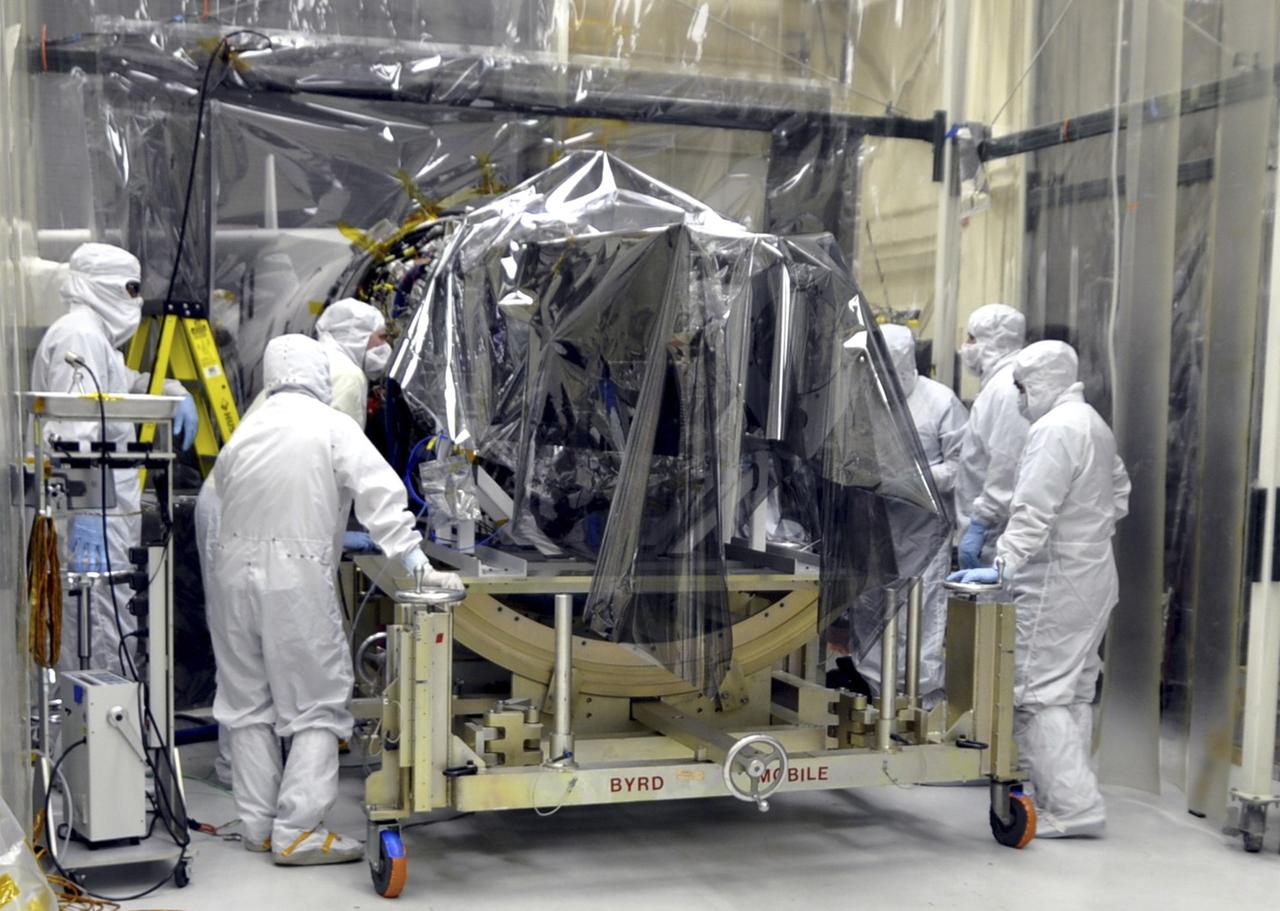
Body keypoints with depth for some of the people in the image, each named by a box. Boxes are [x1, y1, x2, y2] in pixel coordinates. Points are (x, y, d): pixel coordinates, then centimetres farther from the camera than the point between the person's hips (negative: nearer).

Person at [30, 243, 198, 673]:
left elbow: (126, 384, 41)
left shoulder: (95, 335, 21)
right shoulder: (79, 335, -12)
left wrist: (174, 392, 20)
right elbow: (76, 432, -22)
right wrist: (85, 515, -29)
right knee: (104, 635, -9)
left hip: (110, 506, 11)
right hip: (96, 515, -11)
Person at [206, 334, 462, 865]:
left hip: (234, 573, 6)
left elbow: (225, 503, 11)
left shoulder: (241, 435, 12)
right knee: (316, 708, 3)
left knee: (248, 704, 15)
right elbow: (381, 496, -11)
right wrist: (419, 566, -13)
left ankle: (258, 826, 22)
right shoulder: (332, 427, -3)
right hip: (297, 582, -5)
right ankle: (297, 832, 1)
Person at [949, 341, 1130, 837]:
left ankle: (1074, 806, -9)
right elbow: (1120, 494, 25)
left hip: (1057, 581, -10)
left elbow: (1033, 511, -24)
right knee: (1073, 693, 14)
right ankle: (1070, 797, 20)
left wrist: (1003, 565, -27)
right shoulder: (1095, 425, 17)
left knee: (1039, 693, -8)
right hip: (1095, 571, 11)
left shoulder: (1054, 429, -15)